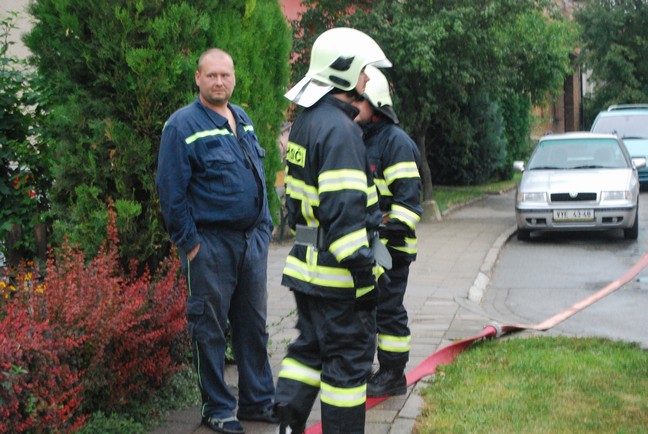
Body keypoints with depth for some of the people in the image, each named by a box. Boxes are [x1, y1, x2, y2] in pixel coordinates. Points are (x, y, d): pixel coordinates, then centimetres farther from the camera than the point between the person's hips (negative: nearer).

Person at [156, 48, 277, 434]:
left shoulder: (243, 120, 14)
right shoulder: (183, 124, -8)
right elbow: (171, 190, -11)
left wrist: (265, 226, 15)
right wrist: (188, 242, -13)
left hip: (252, 240, 7)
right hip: (210, 242, -6)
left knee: (254, 325, 13)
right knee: (210, 329, 3)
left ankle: (259, 401, 25)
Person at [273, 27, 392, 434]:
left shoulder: (305, 122, 14)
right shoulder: (338, 129, -18)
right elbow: (343, 208, -24)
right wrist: (363, 269, -21)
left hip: (307, 265, 10)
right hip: (337, 274, -10)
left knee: (310, 347, 19)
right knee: (349, 359, 1)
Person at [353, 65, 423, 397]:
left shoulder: (395, 142, -12)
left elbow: (408, 196, -17)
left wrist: (394, 233, -23)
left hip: (388, 246, -9)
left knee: (387, 309, -1)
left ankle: (393, 374, 10)